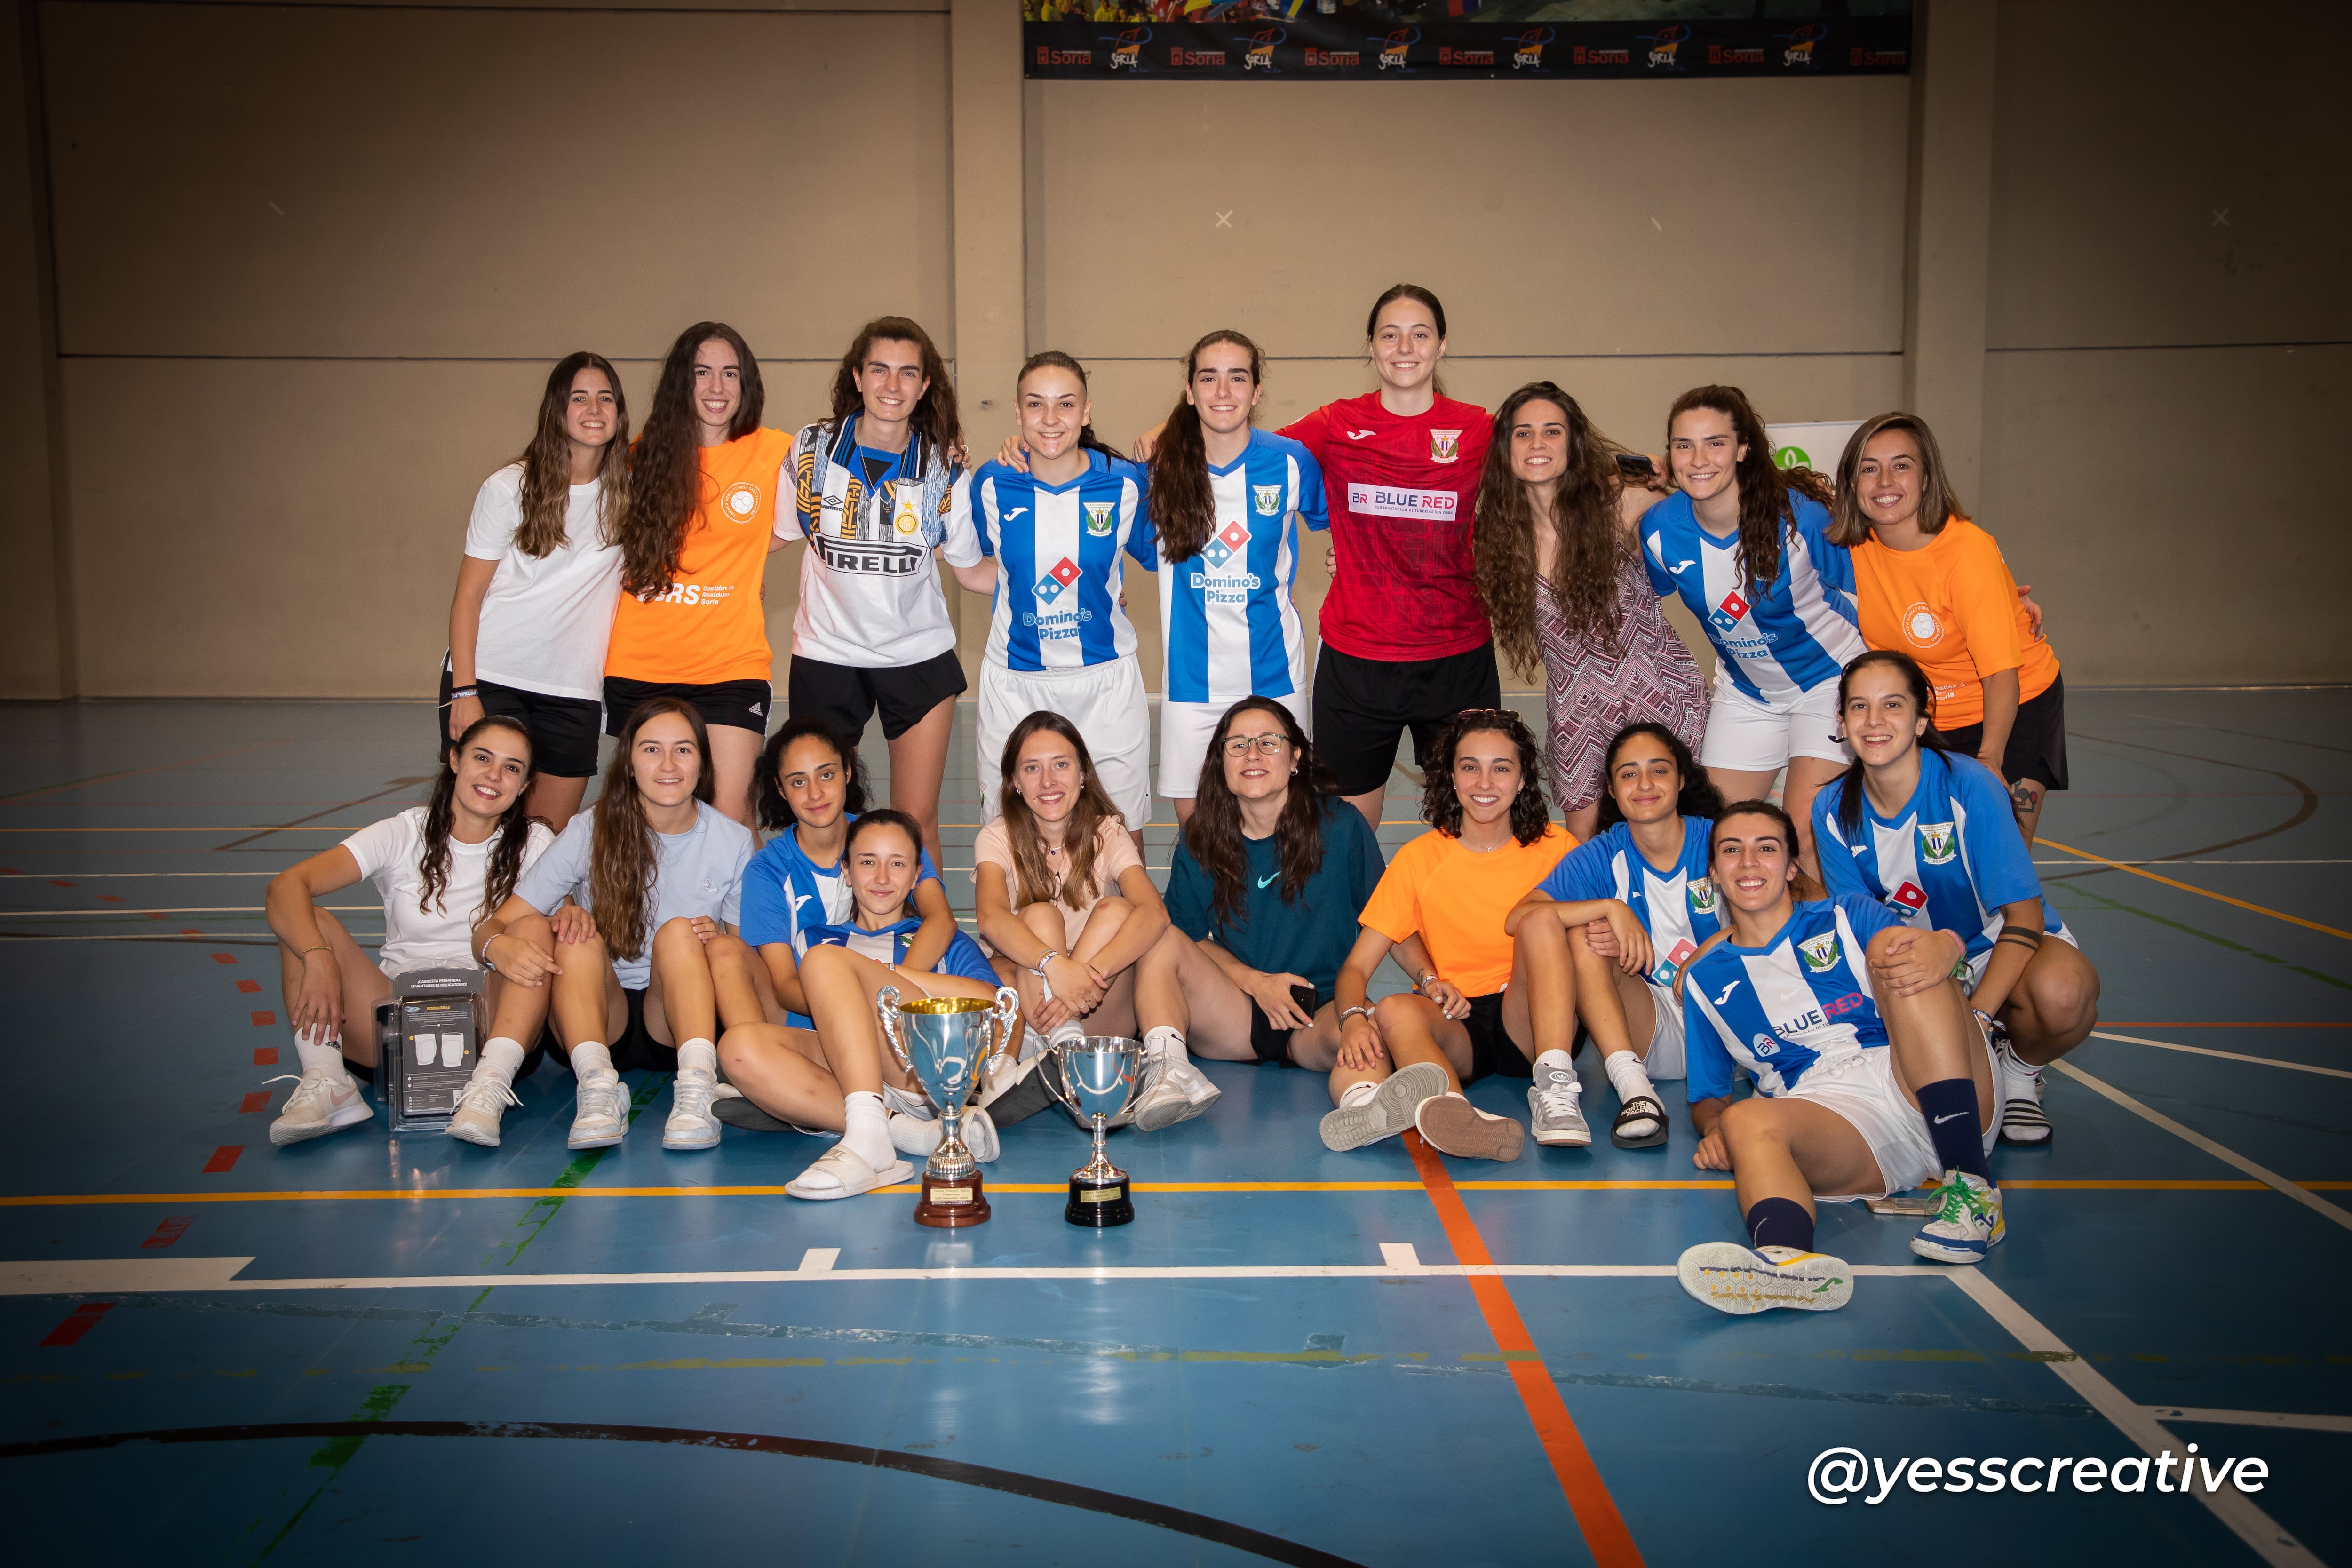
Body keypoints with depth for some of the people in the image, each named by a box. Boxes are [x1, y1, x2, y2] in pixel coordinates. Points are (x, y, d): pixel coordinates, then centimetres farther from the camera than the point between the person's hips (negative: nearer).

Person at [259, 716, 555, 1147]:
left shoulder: (534, 844, 5)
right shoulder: (404, 834, 1)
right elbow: (285, 886, -12)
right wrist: (319, 958, -31)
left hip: (488, 1021, 0)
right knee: (303, 920, -16)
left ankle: (489, 1087, -41)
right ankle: (325, 1083, -29)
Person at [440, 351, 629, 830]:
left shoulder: (630, 493, 6)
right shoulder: (509, 488, -1)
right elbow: (468, 595, -1)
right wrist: (464, 691, -9)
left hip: (573, 692, 2)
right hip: (490, 680, -2)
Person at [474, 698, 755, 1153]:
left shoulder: (734, 841, -2)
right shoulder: (591, 832, -6)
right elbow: (491, 928, -9)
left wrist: (720, 940, -18)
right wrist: (499, 946, -34)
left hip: (679, 1025, 0)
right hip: (599, 1020, 0)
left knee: (679, 931, -27)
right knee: (579, 936, -27)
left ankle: (697, 1086, -44)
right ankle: (598, 1085, -45)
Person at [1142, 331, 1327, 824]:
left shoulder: (1290, 461, -5)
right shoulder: (1162, 466, -5)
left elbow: (1330, 517, 13)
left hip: (1272, 671, 0)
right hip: (1192, 676, 0)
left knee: (1278, 817, 8)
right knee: (1193, 821, 7)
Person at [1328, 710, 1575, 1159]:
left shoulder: (1556, 848, 8)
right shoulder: (1418, 859, 7)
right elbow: (1356, 966, 2)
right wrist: (1354, 1019, -21)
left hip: (1532, 1022, 0)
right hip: (1454, 1027, 0)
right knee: (1395, 1010, -33)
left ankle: (1555, 1086, -36)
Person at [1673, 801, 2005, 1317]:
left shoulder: (1847, 918, 21)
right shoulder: (1705, 980, 25)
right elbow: (1707, 1095, 25)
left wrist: (1941, 948, -27)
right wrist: (1716, 1125, -1)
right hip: (1827, 1114, 0)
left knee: (1894, 948, -22)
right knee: (1748, 1121, -32)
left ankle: (1972, 1185, -31)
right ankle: (1788, 1259, -67)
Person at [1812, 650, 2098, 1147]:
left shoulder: (1968, 785, -23)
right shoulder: (1832, 809, -10)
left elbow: (2024, 914, -22)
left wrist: (1974, 1018, -34)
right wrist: (1897, 946, -30)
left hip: (2003, 947, -4)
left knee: (2061, 991, -39)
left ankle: (2022, 1071, -1)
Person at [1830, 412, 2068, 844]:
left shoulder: (1969, 550, -25)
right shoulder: (1854, 546, -10)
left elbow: (2001, 671, -26)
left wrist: (1989, 761, -35)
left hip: (2013, 708, -4)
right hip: (1926, 716, 4)